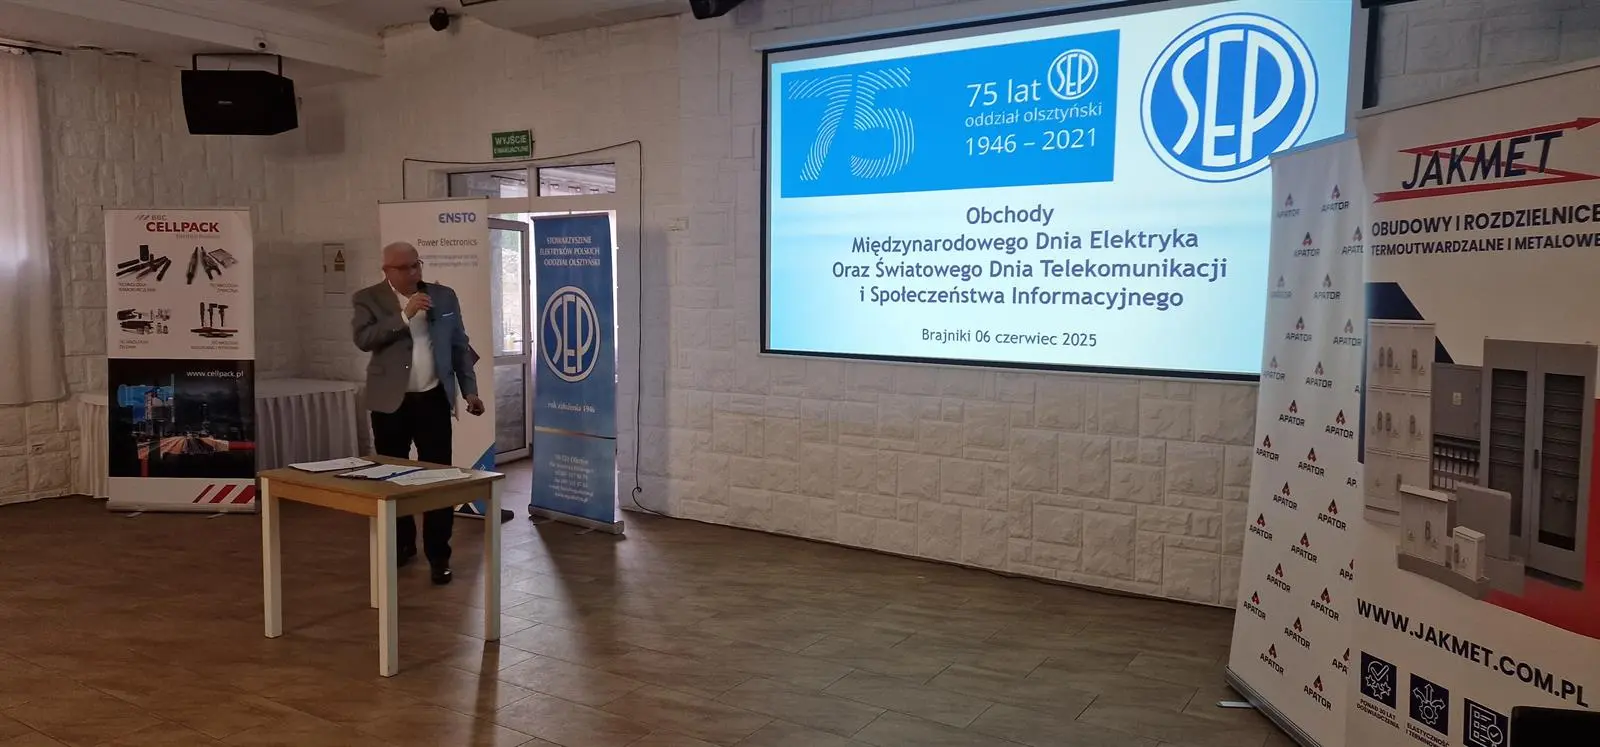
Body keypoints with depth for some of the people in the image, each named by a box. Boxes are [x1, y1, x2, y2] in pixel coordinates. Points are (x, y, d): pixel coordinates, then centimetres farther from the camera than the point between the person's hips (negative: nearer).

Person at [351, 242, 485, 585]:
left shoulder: (444, 296, 6)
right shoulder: (368, 299, 0)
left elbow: (459, 346, 9)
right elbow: (363, 339, -16)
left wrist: (470, 390, 4)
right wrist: (405, 315, -21)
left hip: (433, 400, 0)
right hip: (390, 402, 0)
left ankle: (439, 554, 3)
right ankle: (401, 544, 27)